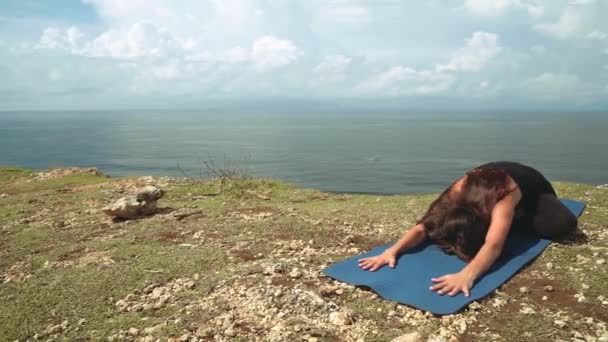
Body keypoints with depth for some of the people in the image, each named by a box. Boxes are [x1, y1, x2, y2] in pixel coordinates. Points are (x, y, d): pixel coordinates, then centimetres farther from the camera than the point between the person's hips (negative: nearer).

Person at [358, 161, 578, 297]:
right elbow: (424, 225, -39)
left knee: (562, 224, -27)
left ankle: (513, 217, 2)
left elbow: (493, 245, -59)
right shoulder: (458, 193, -35)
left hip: (531, 187, -4)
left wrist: (467, 275, -76)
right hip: (492, 179, 5)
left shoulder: (504, 194, -48)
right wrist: (393, 250, -56)